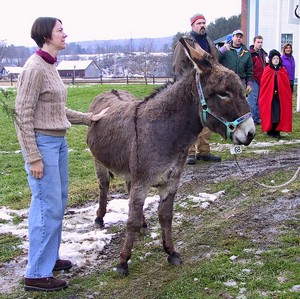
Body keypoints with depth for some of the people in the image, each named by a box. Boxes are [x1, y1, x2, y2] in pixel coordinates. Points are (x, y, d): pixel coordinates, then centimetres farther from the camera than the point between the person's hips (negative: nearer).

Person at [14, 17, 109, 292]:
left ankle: (49, 257, 29)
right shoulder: (34, 68, -16)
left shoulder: (51, 67, 11)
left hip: (59, 141, 9)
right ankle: (37, 274, 5)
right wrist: (33, 157, -19)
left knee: (58, 202, 15)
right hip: (42, 143, -9)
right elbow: (23, 115, -17)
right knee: (49, 206, -5)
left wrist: (89, 118, 17)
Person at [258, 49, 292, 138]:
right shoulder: (267, 71, -3)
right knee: (270, 114, 2)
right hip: (269, 97, -2)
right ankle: (270, 131, 14)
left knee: (280, 114, 2)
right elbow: (263, 86, -5)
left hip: (281, 97, 2)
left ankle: (277, 131, 13)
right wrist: (262, 98, -9)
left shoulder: (283, 71, 5)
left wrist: (287, 96, -1)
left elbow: (287, 86, 5)